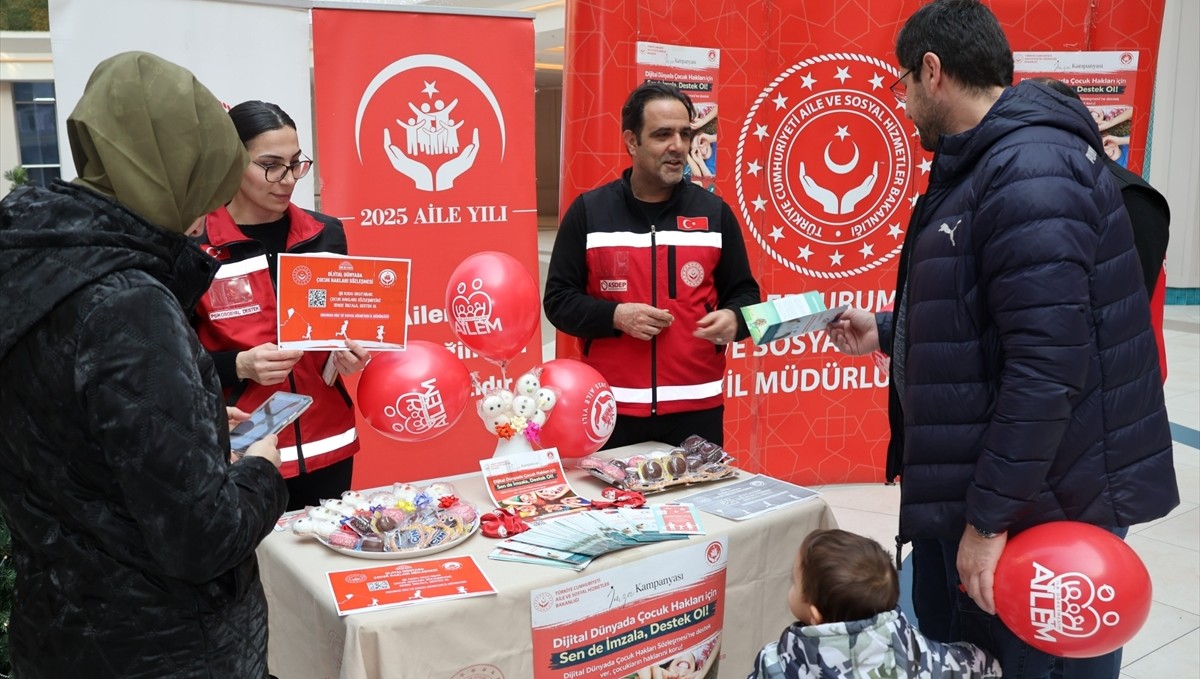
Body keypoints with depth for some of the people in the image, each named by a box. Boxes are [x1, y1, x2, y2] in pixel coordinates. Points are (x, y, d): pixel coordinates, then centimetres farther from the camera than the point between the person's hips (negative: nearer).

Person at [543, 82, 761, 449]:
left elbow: (743, 292, 11)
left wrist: (733, 319, -12)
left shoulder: (715, 212, 7)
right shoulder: (588, 211, 2)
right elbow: (558, 299, 2)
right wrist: (615, 316, -15)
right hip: (612, 410, -1)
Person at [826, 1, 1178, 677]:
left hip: (1030, 506, -10)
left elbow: (1048, 366, -27)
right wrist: (887, 332, 21)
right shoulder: (980, 168, 11)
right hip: (963, 487, 10)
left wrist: (990, 516, -23)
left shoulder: (1030, 172, -22)